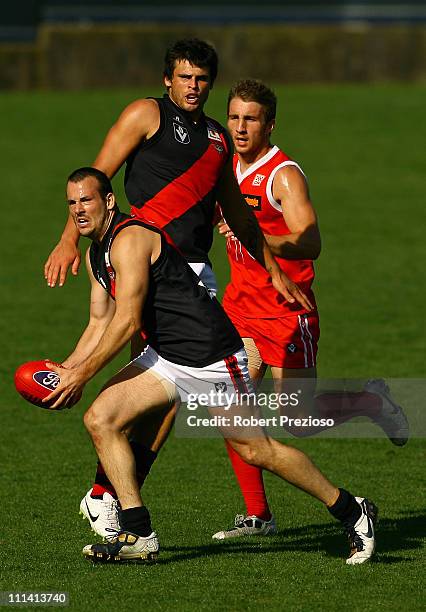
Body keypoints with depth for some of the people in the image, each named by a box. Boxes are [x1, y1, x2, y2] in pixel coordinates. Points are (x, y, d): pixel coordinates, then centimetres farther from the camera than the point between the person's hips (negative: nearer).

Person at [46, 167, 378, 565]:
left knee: (256, 451, -1)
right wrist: (66, 369, 4)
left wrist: (81, 375, -18)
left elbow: (126, 323, -22)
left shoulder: (130, 239, -20)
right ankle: (137, 536, -7)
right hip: (165, 357, 9)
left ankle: (352, 513, 17)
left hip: (211, 354, -9)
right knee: (100, 420, -8)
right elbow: (101, 323, 17)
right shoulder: (95, 254, 11)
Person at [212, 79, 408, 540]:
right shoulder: (231, 169, 8)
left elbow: (310, 244, -28)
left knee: (298, 422, -3)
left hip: (286, 313, -7)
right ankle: (257, 515, 3)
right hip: (240, 306, 7)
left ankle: (372, 402, 25)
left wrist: (257, 239, -41)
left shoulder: (284, 175, -15)